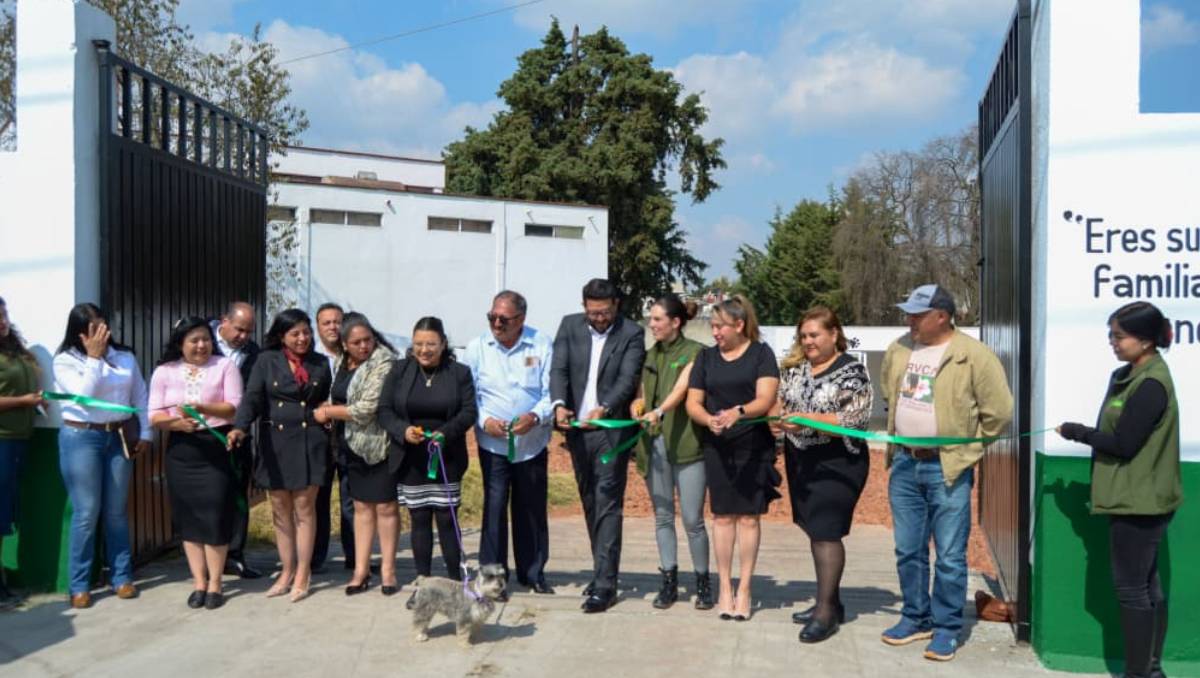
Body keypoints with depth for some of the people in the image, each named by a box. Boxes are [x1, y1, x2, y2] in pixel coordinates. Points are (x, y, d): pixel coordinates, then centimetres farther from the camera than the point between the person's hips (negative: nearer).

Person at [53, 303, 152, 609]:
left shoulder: (125, 356, 6)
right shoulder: (65, 360, -5)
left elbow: (140, 395, 10)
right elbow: (84, 394, -18)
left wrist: (145, 433, 5)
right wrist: (94, 357, -17)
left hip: (119, 438, 3)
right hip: (81, 438, -3)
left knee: (116, 511, 10)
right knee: (86, 513, -3)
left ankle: (122, 576, 20)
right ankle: (79, 585, 8)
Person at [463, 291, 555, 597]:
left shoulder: (542, 345, -1)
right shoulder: (476, 348, 1)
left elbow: (551, 392, -3)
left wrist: (536, 416, -20)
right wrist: (484, 420, -15)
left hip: (532, 442, 1)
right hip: (492, 443, -1)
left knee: (532, 509, 10)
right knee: (494, 507, -5)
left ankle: (533, 574, 23)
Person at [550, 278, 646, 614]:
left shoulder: (632, 334, -5)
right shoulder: (570, 326, 6)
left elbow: (628, 379, -15)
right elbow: (558, 369, -2)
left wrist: (603, 408, -31)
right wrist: (559, 404, -20)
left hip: (612, 430, -5)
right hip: (577, 428, 5)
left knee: (608, 506, -7)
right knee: (590, 504, 14)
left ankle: (605, 584, -6)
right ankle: (603, 570, 27)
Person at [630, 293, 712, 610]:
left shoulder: (695, 352, -3)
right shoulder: (651, 355, 15)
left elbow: (682, 387, -19)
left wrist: (659, 411, -35)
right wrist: (636, 406, -3)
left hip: (686, 443, -5)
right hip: (654, 444, 6)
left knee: (693, 520, -2)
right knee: (663, 517, 10)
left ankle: (702, 581, 14)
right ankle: (669, 582, 18)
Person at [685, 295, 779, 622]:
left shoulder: (761, 353, -1)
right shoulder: (706, 357, 9)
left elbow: (765, 399, -12)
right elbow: (693, 403, 6)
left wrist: (739, 412, -31)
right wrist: (709, 420, -15)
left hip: (753, 445, -2)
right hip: (717, 447, 3)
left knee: (748, 516, 0)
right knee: (723, 516, 4)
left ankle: (744, 588, 8)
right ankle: (724, 587, 11)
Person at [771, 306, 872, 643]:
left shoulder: (852, 372, -9)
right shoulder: (794, 368, 9)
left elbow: (853, 420, -17)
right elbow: (778, 401, 13)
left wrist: (808, 419, -26)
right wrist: (779, 416, -9)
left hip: (836, 463, -6)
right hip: (800, 460, 7)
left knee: (826, 532, -6)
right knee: (814, 530, 13)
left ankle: (826, 611, 2)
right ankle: (830, 601, 26)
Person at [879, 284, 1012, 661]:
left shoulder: (974, 356, -13)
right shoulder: (898, 350, 5)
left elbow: (999, 412, -9)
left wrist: (966, 448, -1)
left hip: (947, 469, -5)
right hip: (904, 466, 6)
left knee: (949, 556, 3)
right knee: (908, 551, 14)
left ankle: (946, 628, 16)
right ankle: (916, 618, 29)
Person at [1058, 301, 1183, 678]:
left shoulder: (1151, 384, -19)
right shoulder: (1126, 376, 10)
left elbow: (1123, 443, -21)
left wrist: (1075, 432, -10)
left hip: (1139, 502, -10)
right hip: (1136, 499, 10)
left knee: (1130, 588, -3)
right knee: (1147, 585, 15)